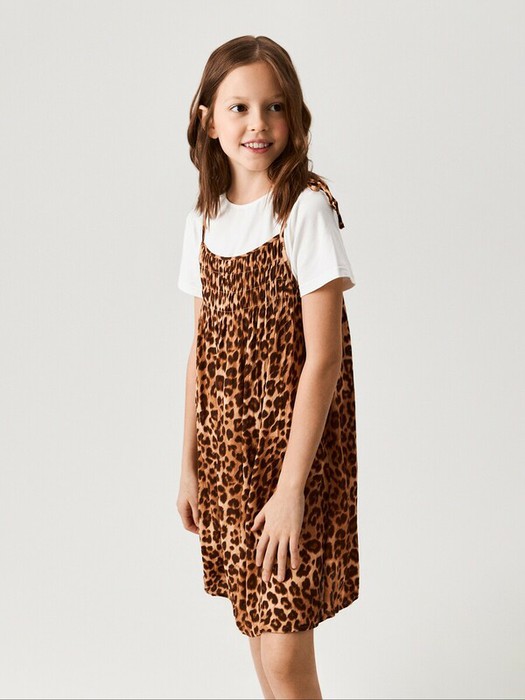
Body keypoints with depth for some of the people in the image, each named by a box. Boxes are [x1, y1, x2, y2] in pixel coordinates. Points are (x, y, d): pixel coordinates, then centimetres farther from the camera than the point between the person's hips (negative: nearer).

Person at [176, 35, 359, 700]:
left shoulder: (306, 208, -14)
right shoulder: (203, 220, 5)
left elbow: (323, 357, -17)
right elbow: (201, 350, 10)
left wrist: (291, 487, -18)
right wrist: (190, 464, 11)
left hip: (295, 449, -5)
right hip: (227, 449, 6)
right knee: (257, 626, 16)